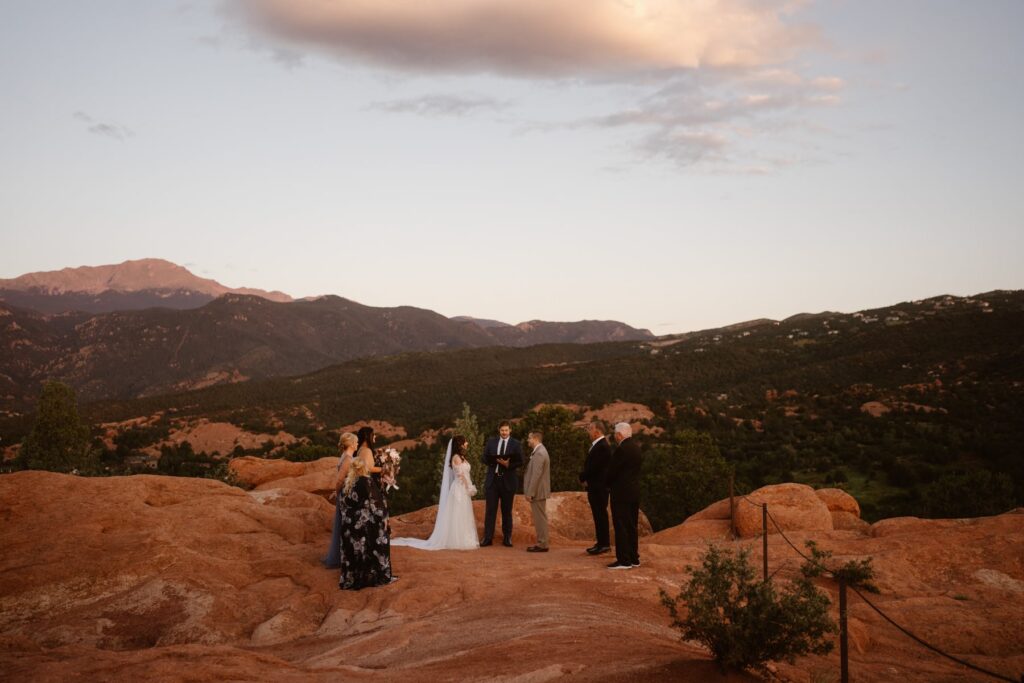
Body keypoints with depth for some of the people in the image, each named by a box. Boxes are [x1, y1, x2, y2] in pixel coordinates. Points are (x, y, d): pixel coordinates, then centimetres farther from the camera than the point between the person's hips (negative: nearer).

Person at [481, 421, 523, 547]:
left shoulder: (516, 444, 1)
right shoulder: (491, 441, 8)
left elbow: (520, 462, -4)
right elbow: (484, 458, 6)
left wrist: (508, 464, -21)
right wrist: (494, 461, -14)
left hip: (508, 481, -1)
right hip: (492, 479, 1)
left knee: (507, 511, 7)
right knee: (490, 509, 0)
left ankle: (507, 538, 14)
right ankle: (487, 537, 2)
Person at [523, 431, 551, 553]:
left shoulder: (539, 453, -18)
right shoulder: (539, 451, 14)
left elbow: (536, 475, -22)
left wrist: (530, 493, -20)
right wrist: (530, 491, 18)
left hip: (537, 492, -10)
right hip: (539, 491, 10)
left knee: (540, 518, -5)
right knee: (540, 518, 13)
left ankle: (542, 545, 0)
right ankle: (541, 543, 19)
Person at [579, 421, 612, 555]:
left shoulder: (602, 447, -18)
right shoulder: (597, 445, 14)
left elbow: (593, 467, -22)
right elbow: (589, 465, 15)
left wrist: (582, 477, -7)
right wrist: (585, 478, -1)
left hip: (599, 487, -10)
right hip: (595, 487, 10)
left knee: (600, 514, -5)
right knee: (599, 515, 14)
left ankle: (604, 544, 0)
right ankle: (602, 542, 20)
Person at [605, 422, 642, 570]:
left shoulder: (622, 449, -18)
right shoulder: (636, 447, 9)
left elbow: (612, 470, -15)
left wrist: (609, 485, 5)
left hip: (621, 493, -9)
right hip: (635, 492, 9)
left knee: (621, 527, -4)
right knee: (632, 526, 14)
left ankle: (623, 560, -4)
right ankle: (634, 558, 19)